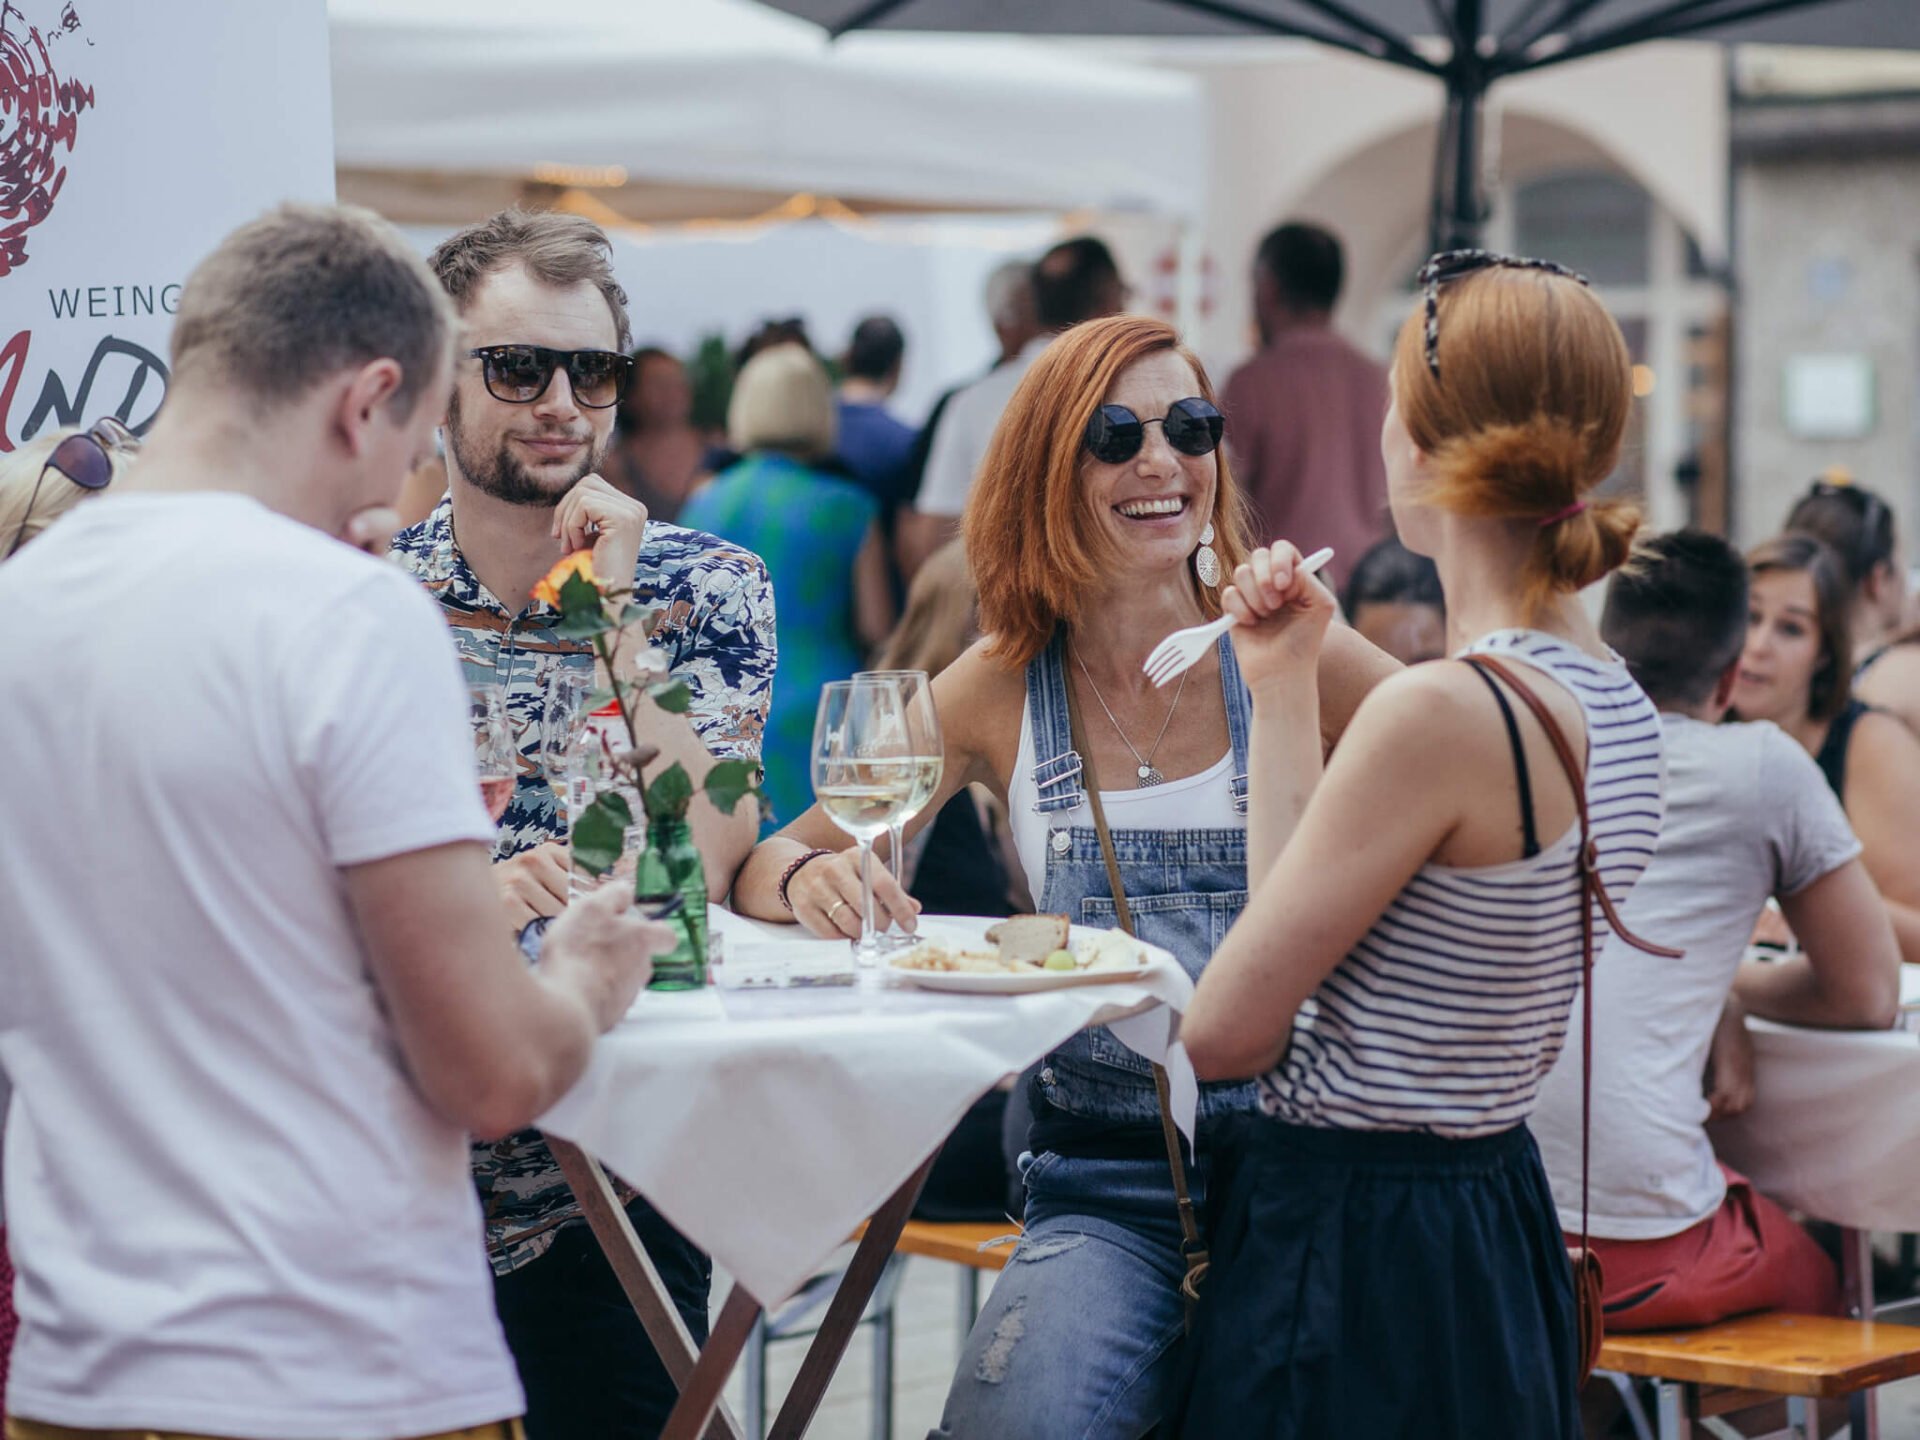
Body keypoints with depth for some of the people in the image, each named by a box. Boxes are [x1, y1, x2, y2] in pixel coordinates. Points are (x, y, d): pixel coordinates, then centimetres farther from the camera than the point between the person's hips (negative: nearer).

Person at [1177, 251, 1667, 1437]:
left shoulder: (1443, 712, -23)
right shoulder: (1620, 705, 5)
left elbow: (1225, 1033, -16)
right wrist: (1286, 689, 9)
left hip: (1350, 1251, -9)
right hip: (1496, 1223, 9)